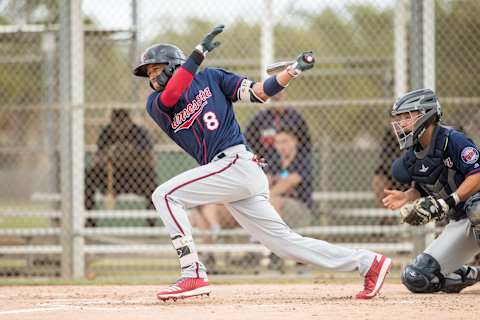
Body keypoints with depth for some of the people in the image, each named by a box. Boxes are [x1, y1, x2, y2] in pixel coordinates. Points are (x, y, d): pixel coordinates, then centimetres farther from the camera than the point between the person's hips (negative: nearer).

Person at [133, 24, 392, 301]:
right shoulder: (156, 105, 16)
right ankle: (368, 263, 10)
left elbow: (259, 92, 4)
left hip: (237, 163, -6)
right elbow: (168, 97, -8)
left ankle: (193, 274, -19)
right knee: (286, 243, 4)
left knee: (165, 195, -15)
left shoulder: (210, 78, 8)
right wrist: (198, 54, -16)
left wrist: (294, 70, -9)